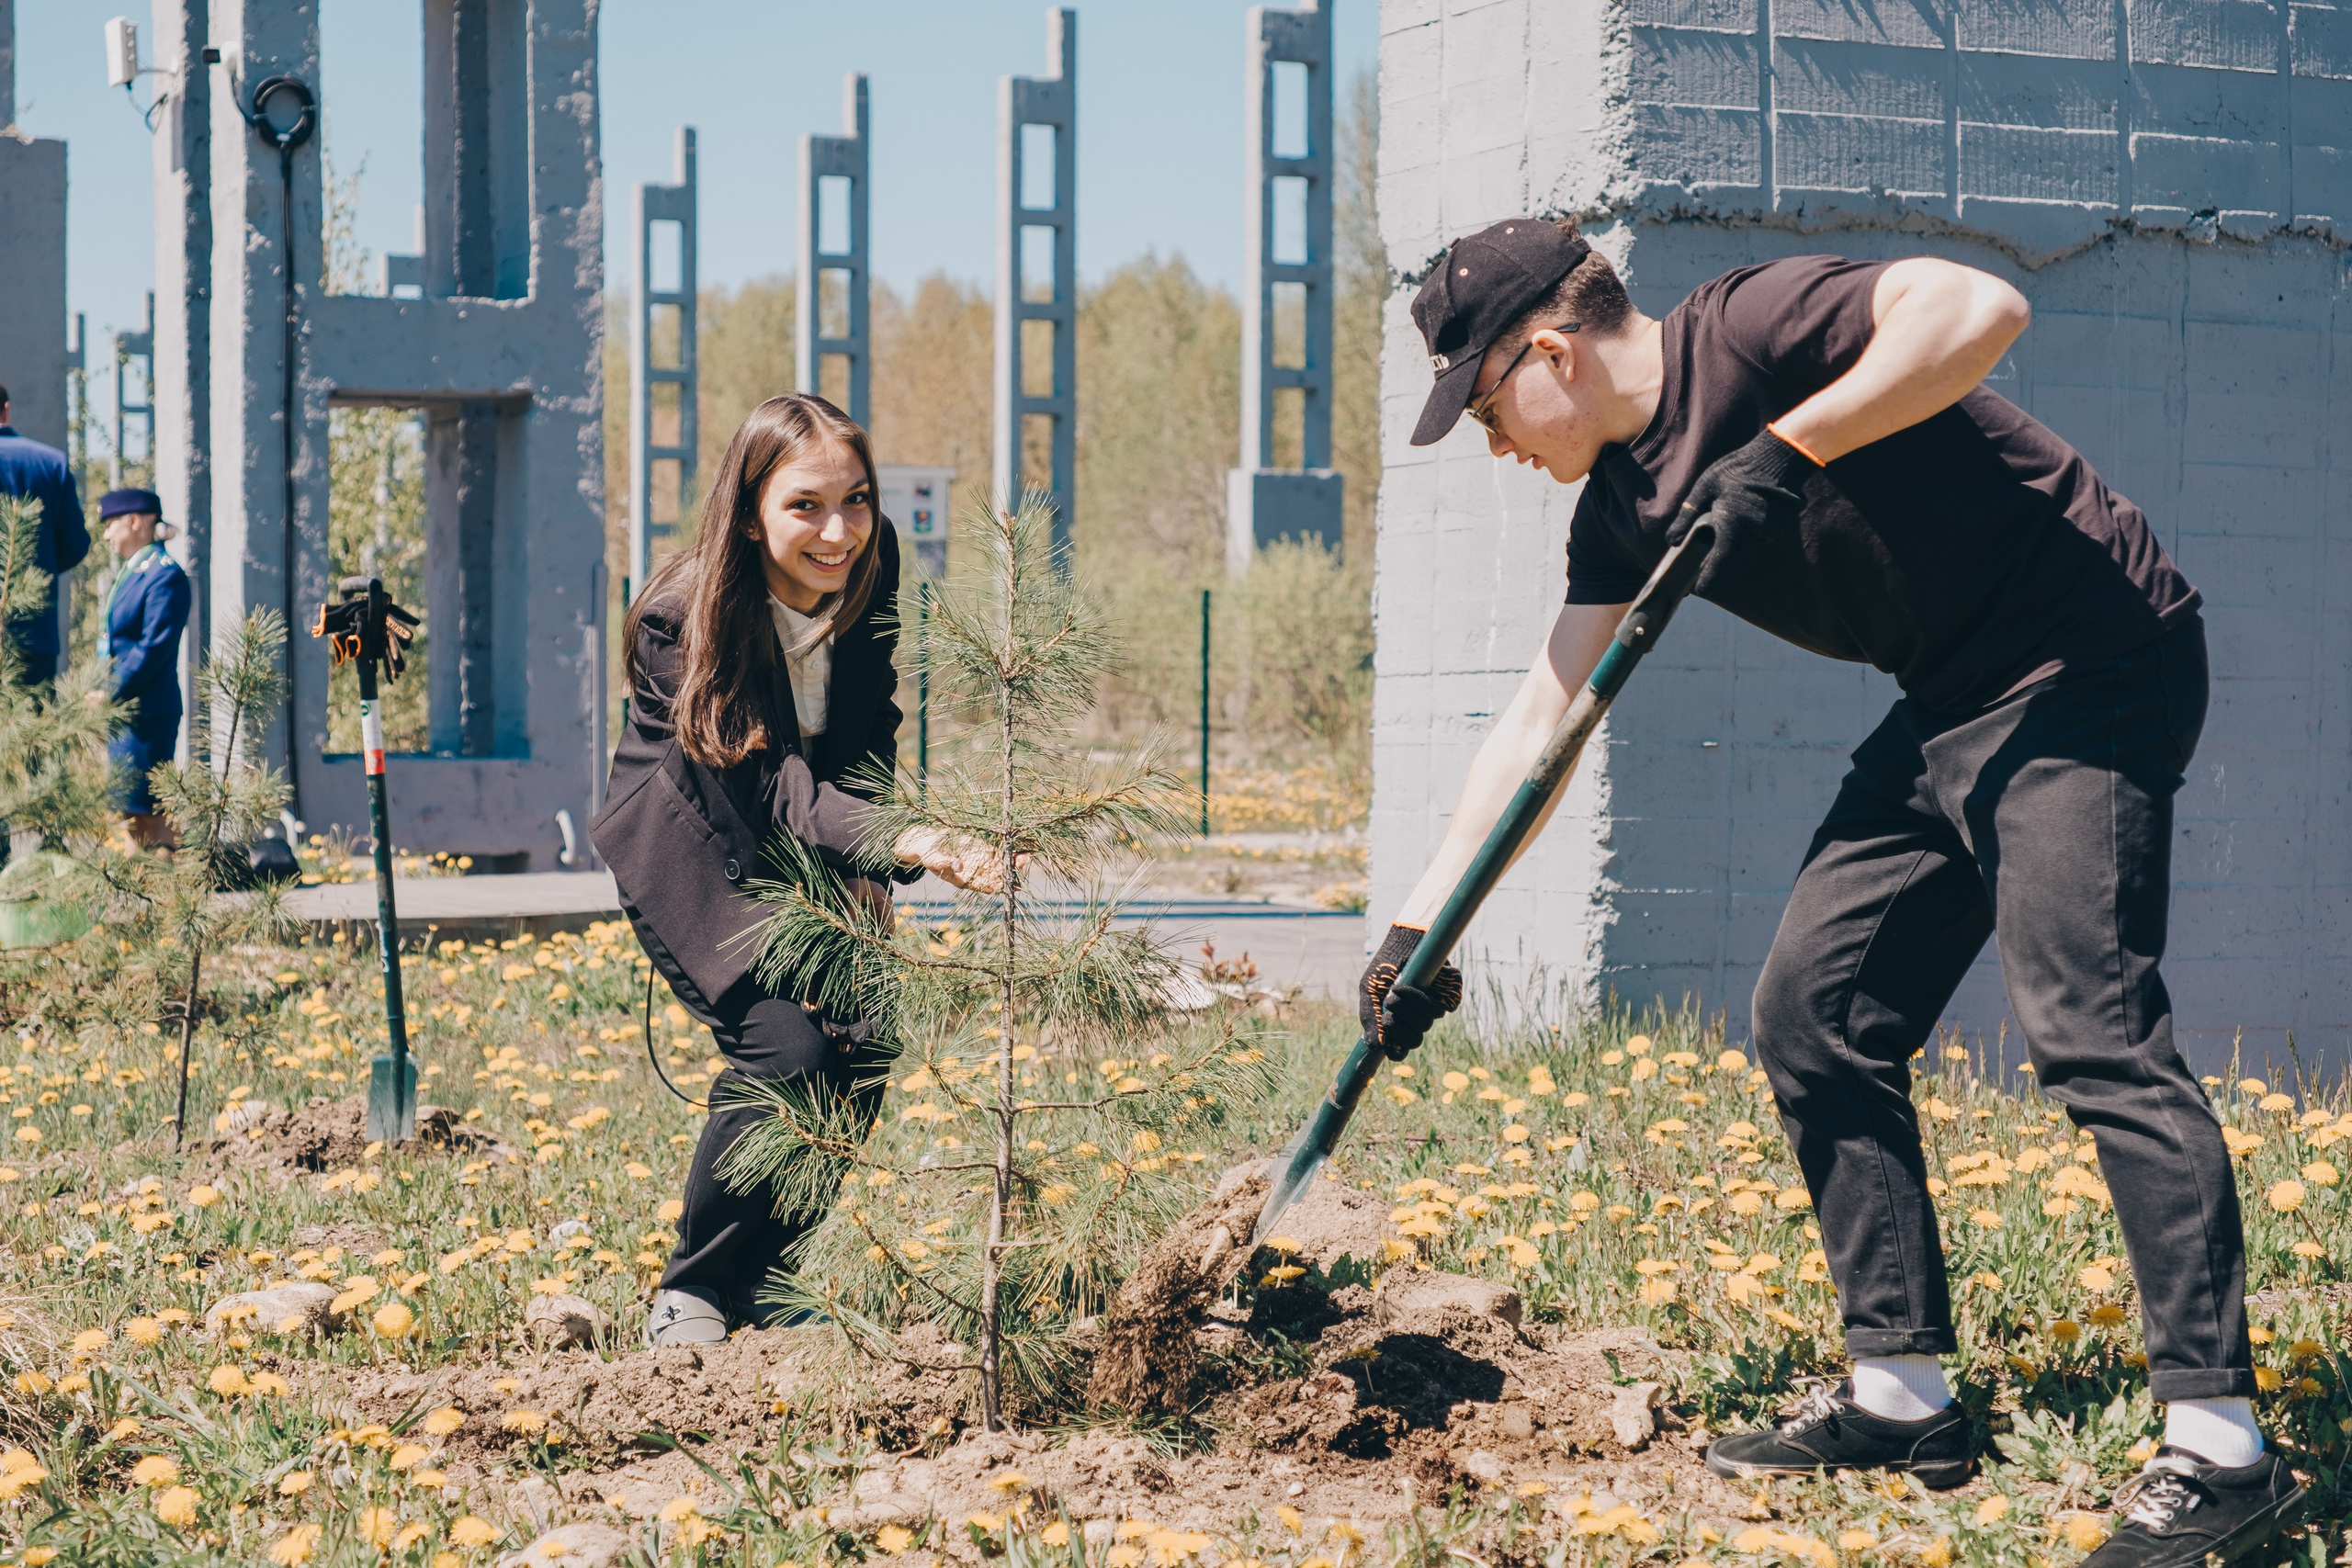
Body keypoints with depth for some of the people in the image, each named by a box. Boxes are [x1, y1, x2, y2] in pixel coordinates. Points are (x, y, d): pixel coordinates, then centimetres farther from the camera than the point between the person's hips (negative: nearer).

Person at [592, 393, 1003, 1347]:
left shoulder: (871, 568, -13)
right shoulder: (683, 621, -30)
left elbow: (867, 734, 3)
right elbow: (775, 793, -36)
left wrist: (869, 869, -8)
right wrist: (902, 844, -53)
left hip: (809, 841, 6)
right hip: (692, 847, -6)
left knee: (861, 1056, -8)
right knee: (786, 1049, -23)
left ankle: (759, 1279, 13)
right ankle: (691, 1295, -4)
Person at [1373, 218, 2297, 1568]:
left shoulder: (1742, 333, -16)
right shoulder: (1624, 509, 10)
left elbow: (1980, 306, -29)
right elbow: (1540, 720, 12)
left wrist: (1792, 445, -30)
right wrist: (1420, 927, 8)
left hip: (2091, 667, -10)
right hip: (1951, 708, 10)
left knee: (2088, 1023, -19)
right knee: (1815, 1015, 7)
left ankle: (2222, 1451, -18)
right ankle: (1905, 1397, 14)